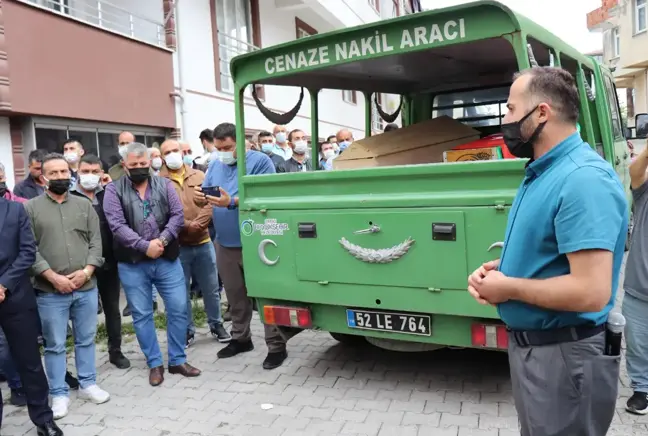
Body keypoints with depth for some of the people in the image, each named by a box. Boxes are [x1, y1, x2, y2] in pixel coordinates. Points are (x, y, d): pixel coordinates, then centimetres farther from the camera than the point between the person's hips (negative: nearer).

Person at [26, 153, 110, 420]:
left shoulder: (84, 205, 8)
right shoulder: (31, 208, 0)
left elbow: (96, 242, 4)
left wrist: (86, 272, -10)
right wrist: (53, 277, -13)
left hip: (86, 288, 3)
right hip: (50, 292, -2)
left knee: (86, 340, 13)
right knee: (55, 345, 7)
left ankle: (88, 384, 27)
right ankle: (59, 393, 20)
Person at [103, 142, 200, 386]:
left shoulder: (164, 185, 5)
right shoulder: (114, 190, -1)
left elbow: (177, 215, -3)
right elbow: (117, 226, -11)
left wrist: (162, 240, -17)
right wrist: (145, 246, -19)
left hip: (167, 259, 2)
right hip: (132, 264, -1)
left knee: (178, 309, 4)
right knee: (142, 315, 7)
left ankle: (178, 360, 20)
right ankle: (154, 364, 22)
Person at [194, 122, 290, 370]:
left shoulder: (260, 161, -8)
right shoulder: (215, 166, 12)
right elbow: (204, 195, 11)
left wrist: (232, 202, -28)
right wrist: (200, 199, -13)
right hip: (225, 243, 6)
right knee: (235, 296, 17)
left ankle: (276, 346, 10)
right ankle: (241, 338, 34)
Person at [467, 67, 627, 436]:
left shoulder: (583, 178, -25)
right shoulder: (542, 171, 7)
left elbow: (591, 292, -31)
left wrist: (507, 288, -19)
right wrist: (499, 268, 0)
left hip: (564, 356, -9)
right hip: (531, 343, 9)